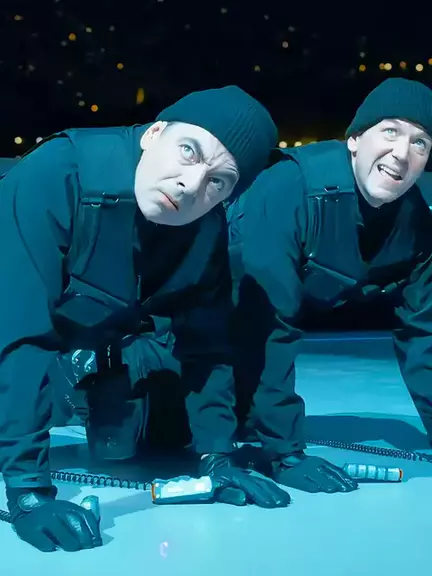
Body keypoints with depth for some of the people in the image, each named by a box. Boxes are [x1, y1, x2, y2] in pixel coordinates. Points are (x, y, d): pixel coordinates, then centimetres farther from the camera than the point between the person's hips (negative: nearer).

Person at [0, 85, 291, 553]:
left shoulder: (208, 232, -23)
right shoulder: (57, 175, -40)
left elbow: (205, 347, -12)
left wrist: (217, 456, -15)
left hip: (105, 345, 3)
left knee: (117, 449, 0)